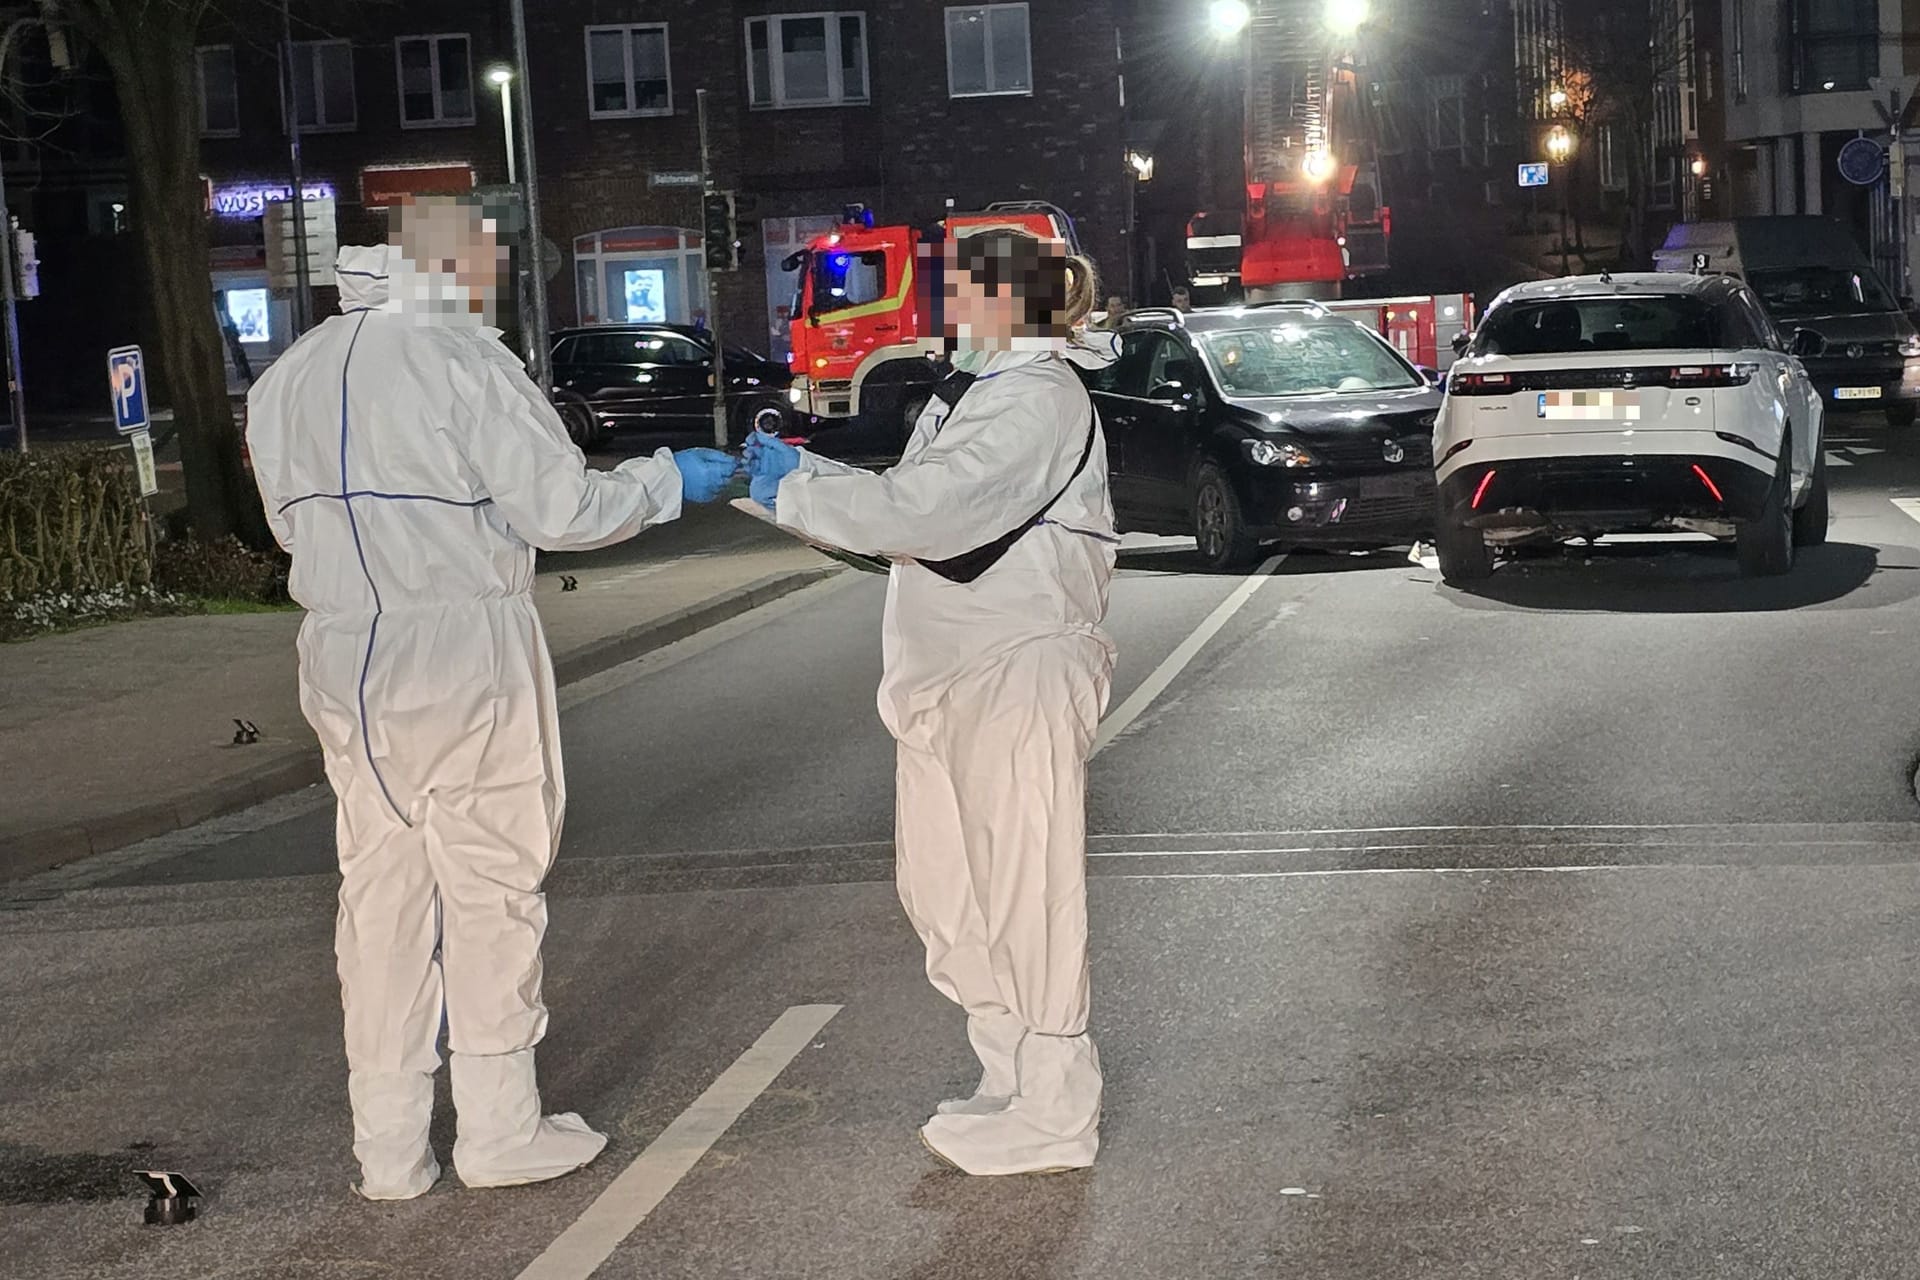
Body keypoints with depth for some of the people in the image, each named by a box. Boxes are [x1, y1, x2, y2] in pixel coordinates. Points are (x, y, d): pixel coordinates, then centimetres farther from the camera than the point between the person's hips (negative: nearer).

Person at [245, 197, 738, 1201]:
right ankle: (499, 1130, 13)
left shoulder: (289, 376, 9)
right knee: (492, 888, 5)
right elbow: (563, 512, -12)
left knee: (381, 891, 11)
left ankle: (389, 1148, 17)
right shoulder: (462, 360, -12)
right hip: (466, 653, -6)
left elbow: (291, 520, 14)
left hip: (344, 660, 6)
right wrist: (669, 479, 2)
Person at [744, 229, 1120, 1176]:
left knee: (1023, 894, -4)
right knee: (941, 885, 14)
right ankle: (1015, 1078, 26)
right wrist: (805, 473, 6)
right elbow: (913, 505, 17)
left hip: (1021, 671, -10)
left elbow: (927, 510, -23)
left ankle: (1053, 1114, 7)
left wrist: (795, 491, -15)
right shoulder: (974, 392, 19)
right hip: (954, 674, 10)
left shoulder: (1038, 400, -14)